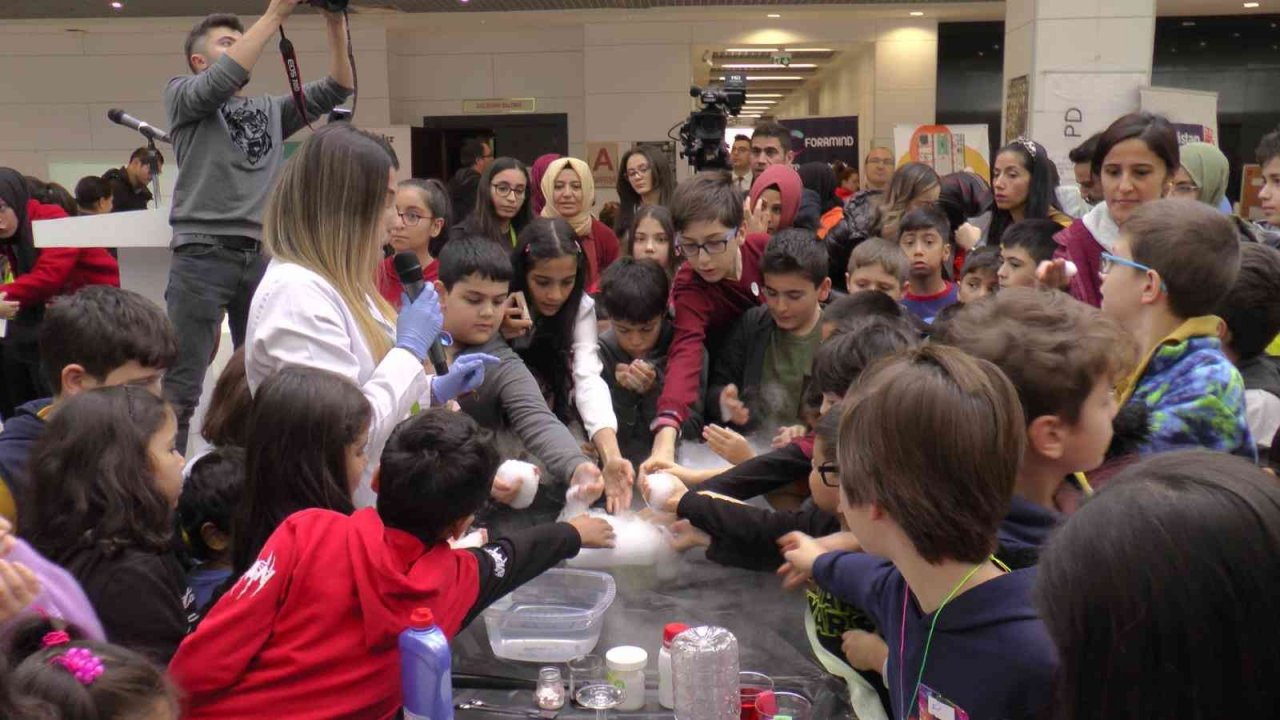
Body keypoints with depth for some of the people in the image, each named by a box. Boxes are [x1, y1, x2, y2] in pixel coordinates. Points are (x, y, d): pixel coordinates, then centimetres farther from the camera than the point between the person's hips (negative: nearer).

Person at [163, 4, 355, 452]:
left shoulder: (270, 110, 22)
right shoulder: (182, 95, 9)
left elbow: (336, 89, 13)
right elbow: (224, 79, -12)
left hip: (261, 256, 5)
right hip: (202, 254, -5)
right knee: (181, 387, -5)